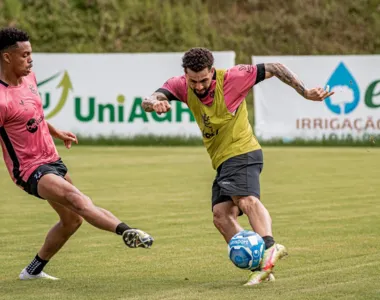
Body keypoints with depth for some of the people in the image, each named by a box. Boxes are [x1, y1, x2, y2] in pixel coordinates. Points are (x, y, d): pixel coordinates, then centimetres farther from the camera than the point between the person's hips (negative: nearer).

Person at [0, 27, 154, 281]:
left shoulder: (29, 79, 4)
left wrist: (57, 132, 27)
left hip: (52, 160, 10)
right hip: (32, 169, -10)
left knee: (72, 219, 20)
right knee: (76, 198, -31)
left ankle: (34, 269, 35)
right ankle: (126, 231, -53)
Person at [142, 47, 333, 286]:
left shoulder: (232, 78, -15)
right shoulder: (181, 86, -3)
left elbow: (274, 69, -7)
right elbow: (149, 101, -18)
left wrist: (306, 93, -9)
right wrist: (155, 103, -43)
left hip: (242, 152, -6)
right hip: (222, 160, 6)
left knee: (246, 199, -31)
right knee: (221, 216, -8)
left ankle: (270, 248, -49)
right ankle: (261, 265, -12)